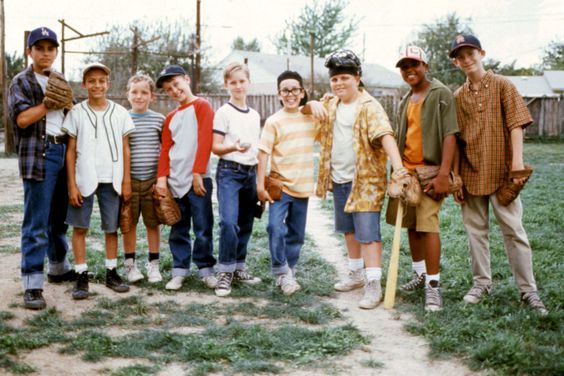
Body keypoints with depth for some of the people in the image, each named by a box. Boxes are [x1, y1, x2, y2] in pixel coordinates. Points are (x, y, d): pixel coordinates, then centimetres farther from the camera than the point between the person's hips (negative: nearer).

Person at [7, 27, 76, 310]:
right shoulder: (21, 82, 0)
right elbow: (22, 118, -15)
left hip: (64, 152, 6)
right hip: (38, 155, -6)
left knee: (60, 217, 16)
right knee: (36, 223, -7)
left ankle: (59, 268, 31)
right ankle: (32, 284, -5)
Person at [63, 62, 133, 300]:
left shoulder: (119, 113, 5)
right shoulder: (77, 112, 2)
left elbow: (125, 149, 7)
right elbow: (71, 150, 2)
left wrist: (126, 181, 2)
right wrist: (72, 184, -5)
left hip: (111, 180, 1)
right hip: (84, 179, -1)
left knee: (111, 227, 7)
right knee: (79, 227, 1)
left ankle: (111, 273, 19)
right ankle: (81, 276, 8)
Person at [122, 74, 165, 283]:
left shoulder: (159, 119, 4)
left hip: (153, 179, 0)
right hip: (129, 180, 0)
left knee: (153, 223, 6)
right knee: (129, 223, 6)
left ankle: (153, 265, 18)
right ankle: (130, 265, 19)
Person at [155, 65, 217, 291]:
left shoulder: (201, 106, -1)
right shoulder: (171, 117, 17)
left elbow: (205, 140, -10)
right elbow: (165, 149, 12)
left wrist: (198, 173, -16)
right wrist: (162, 177, -1)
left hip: (198, 178, -5)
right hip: (175, 180, 5)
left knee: (202, 228, 1)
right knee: (179, 229, 8)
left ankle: (206, 269, 12)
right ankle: (180, 270, 15)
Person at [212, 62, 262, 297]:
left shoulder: (255, 115, 15)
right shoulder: (224, 112, -3)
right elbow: (215, 147, -8)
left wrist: (259, 179, 15)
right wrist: (234, 148, -27)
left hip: (250, 173, 6)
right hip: (229, 172, -6)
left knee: (245, 224, 10)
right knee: (229, 222, -18)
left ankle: (238, 268, 22)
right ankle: (225, 272, -8)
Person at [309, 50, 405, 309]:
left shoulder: (369, 106, -14)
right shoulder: (330, 105, 9)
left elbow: (385, 136, -27)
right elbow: (321, 131, 28)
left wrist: (398, 168, -40)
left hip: (366, 180, -7)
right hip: (339, 179, 7)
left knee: (367, 232, -8)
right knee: (349, 229, 17)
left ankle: (373, 285, -5)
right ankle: (356, 274, 32)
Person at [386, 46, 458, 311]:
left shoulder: (441, 94, -7)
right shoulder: (406, 100, 15)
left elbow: (450, 135, -14)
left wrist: (443, 175, -22)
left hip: (429, 171, -7)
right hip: (406, 170, 7)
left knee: (428, 224, -13)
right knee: (411, 224, 12)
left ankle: (433, 285, -6)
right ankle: (420, 274, 28)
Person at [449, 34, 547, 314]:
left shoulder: (502, 86, -1)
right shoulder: (458, 97, 8)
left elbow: (515, 125, -7)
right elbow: (455, 139, 9)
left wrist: (518, 162, -18)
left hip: (501, 171, -4)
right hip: (470, 173, 4)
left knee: (513, 229, -2)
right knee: (476, 230, 10)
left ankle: (528, 291, 4)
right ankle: (482, 283, 23)